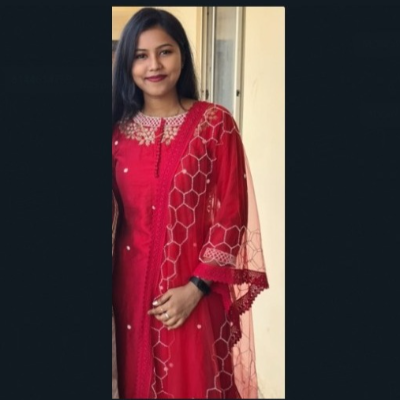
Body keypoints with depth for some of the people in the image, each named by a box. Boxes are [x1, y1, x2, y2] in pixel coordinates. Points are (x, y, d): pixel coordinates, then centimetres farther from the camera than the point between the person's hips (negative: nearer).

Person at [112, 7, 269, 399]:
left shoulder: (214, 122, -7)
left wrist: (196, 285, -13)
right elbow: (112, 212, 7)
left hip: (196, 286, -3)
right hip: (133, 283, 3)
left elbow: (232, 213, -8)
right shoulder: (118, 129, 3)